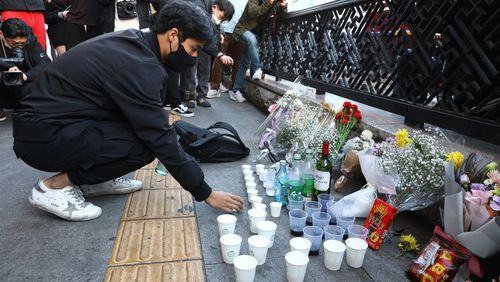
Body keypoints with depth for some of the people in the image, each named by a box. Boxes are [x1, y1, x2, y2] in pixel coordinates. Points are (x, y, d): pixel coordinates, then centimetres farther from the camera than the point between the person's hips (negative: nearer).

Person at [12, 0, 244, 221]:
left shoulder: (134, 41, 1)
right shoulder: (138, 66, -26)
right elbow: (161, 140, -25)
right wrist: (206, 194, -17)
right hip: (41, 135, -9)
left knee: (145, 128, 2)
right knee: (144, 146, -21)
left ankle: (87, 180, 10)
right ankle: (54, 186, -5)